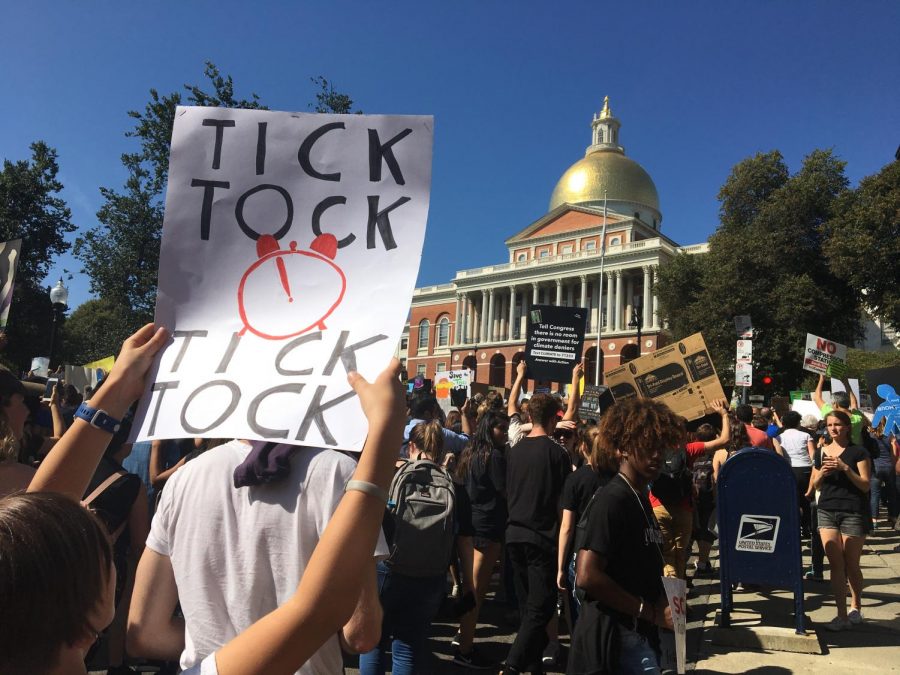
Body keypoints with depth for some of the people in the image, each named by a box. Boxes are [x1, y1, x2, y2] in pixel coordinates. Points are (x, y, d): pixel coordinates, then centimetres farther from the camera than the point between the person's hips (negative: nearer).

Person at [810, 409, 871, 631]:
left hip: (853, 513, -3)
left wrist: (845, 468, -19)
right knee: (835, 564, -1)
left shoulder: (858, 452, -2)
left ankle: (856, 608, 30)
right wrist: (822, 473, -6)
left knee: (851, 565, 7)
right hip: (827, 512, 3)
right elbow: (815, 485, 14)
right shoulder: (822, 452, 10)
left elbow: (865, 485, -7)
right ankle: (842, 615, 3)